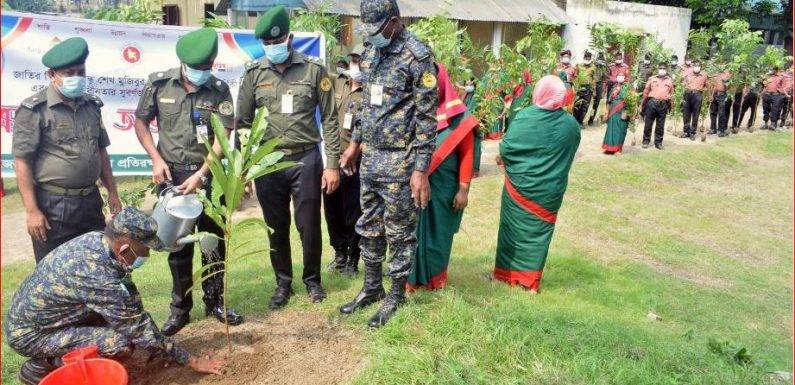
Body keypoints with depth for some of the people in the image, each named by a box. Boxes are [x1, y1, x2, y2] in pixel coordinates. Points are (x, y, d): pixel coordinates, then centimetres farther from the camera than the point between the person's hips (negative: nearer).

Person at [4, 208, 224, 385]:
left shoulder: (96, 239, -8)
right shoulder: (97, 277, -32)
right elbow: (139, 330, -24)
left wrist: (159, 345, 3)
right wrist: (192, 361, -14)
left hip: (30, 313, 9)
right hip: (28, 334, -9)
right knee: (123, 344, -24)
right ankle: (43, 364, -3)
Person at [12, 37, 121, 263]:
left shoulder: (91, 105, 9)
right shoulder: (34, 110, -9)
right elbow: (22, 162, -12)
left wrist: (112, 192, 13)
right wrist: (31, 210, -15)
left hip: (91, 202, 6)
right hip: (53, 207, -5)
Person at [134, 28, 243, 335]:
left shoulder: (219, 90, -4)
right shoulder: (159, 83, -2)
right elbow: (141, 122, 7)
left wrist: (201, 175, -16)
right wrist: (157, 160, -5)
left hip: (210, 174, 0)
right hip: (172, 174, 0)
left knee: (214, 240, 6)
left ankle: (214, 302, 22)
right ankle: (180, 308, 22)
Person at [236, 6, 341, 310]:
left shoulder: (314, 70, -1)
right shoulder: (253, 73, 4)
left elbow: (329, 119, 0)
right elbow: (243, 122, 7)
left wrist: (333, 164, -4)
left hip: (306, 159, -2)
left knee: (309, 226, 6)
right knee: (276, 228, 11)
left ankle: (312, 280, 27)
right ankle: (283, 282, 29)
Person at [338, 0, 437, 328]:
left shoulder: (417, 56, -13)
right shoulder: (371, 52, 11)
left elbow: (426, 118, -15)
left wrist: (420, 169, -18)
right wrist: (355, 143, 20)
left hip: (399, 162, -7)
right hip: (370, 158, 8)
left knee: (400, 233, 5)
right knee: (369, 228, 16)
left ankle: (396, 297, 21)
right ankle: (372, 288, 32)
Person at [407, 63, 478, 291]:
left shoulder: (457, 114, -5)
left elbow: (467, 153, -4)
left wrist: (464, 189, -8)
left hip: (444, 186, -1)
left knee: (438, 231, 10)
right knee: (414, 230, 8)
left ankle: (435, 278, 27)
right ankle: (413, 277, 23)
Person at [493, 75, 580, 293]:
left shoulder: (525, 116, -15)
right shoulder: (571, 124, -5)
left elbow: (506, 147, -15)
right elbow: (568, 156, 6)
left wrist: (503, 158, 6)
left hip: (520, 184, -2)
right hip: (550, 190, 2)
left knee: (513, 227, 14)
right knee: (538, 232, 13)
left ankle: (506, 272, 24)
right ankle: (530, 281, 20)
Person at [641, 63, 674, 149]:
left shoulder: (670, 80, 12)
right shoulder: (651, 79, 7)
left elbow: (671, 93, 17)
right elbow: (646, 92, 7)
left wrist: (669, 105, 12)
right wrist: (643, 104, 4)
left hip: (663, 104, 1)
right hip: (652, 103, -1)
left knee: (660, 125, 6)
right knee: (648, 123, 1)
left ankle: (658, 142, 13)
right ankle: (646, 141, 11)